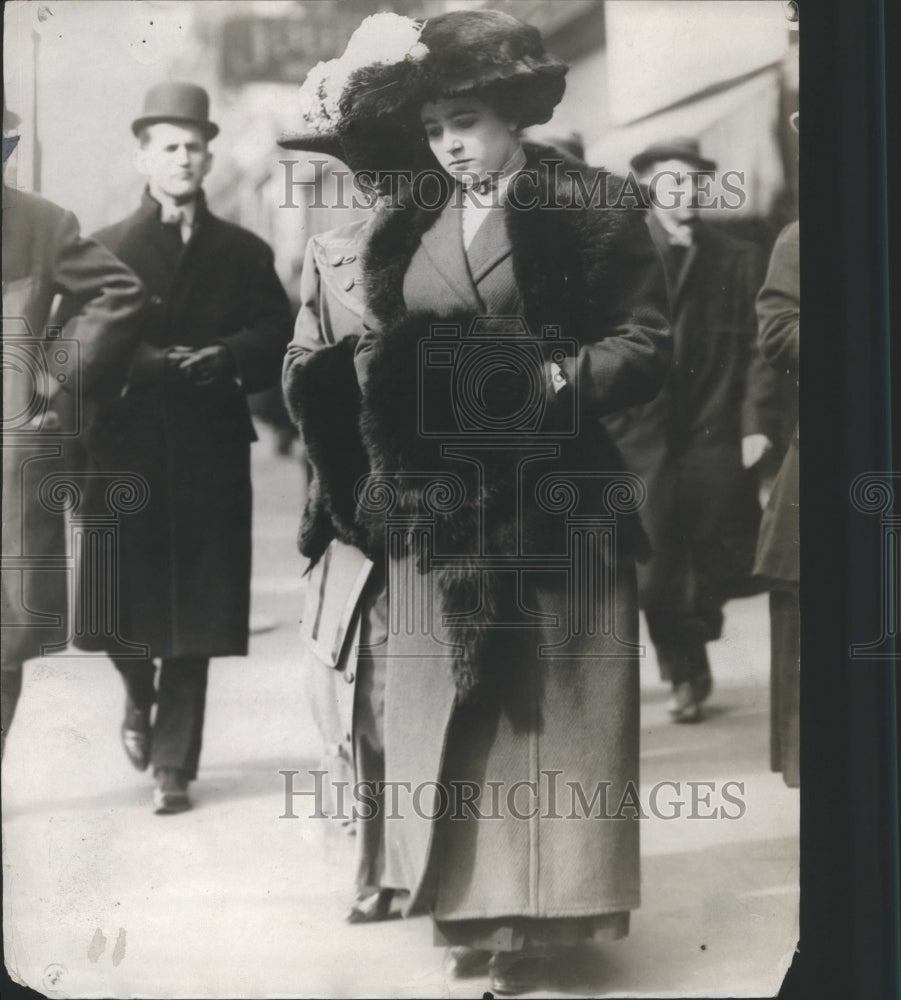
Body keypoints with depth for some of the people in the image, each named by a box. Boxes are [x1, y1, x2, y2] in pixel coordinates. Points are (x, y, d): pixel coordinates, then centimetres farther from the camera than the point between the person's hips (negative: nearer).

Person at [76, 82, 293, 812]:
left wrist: (224, 356, -15)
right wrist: (147, 363, -13)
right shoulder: (106, 248, 10)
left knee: (195, 615, -1)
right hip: (125, 452, 0)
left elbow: (277, 339, 2)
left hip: (210, 457, 0)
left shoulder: (245, 253, 12)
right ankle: (140, 698, 34)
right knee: (119, 602, 1)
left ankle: (174, 765, 9)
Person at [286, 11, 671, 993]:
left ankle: (538, 909, 9)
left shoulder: (587, 209, -5)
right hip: (438, 503, 5)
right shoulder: (406, 222, 10)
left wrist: (555, 382, -21)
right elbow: (378, 353, 17)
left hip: (548, 500, -5)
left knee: (544, 701, 1)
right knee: (449, 704, 7)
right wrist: (366, 378, -2)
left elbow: (645, 343, -8)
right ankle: (472, 898, 17)